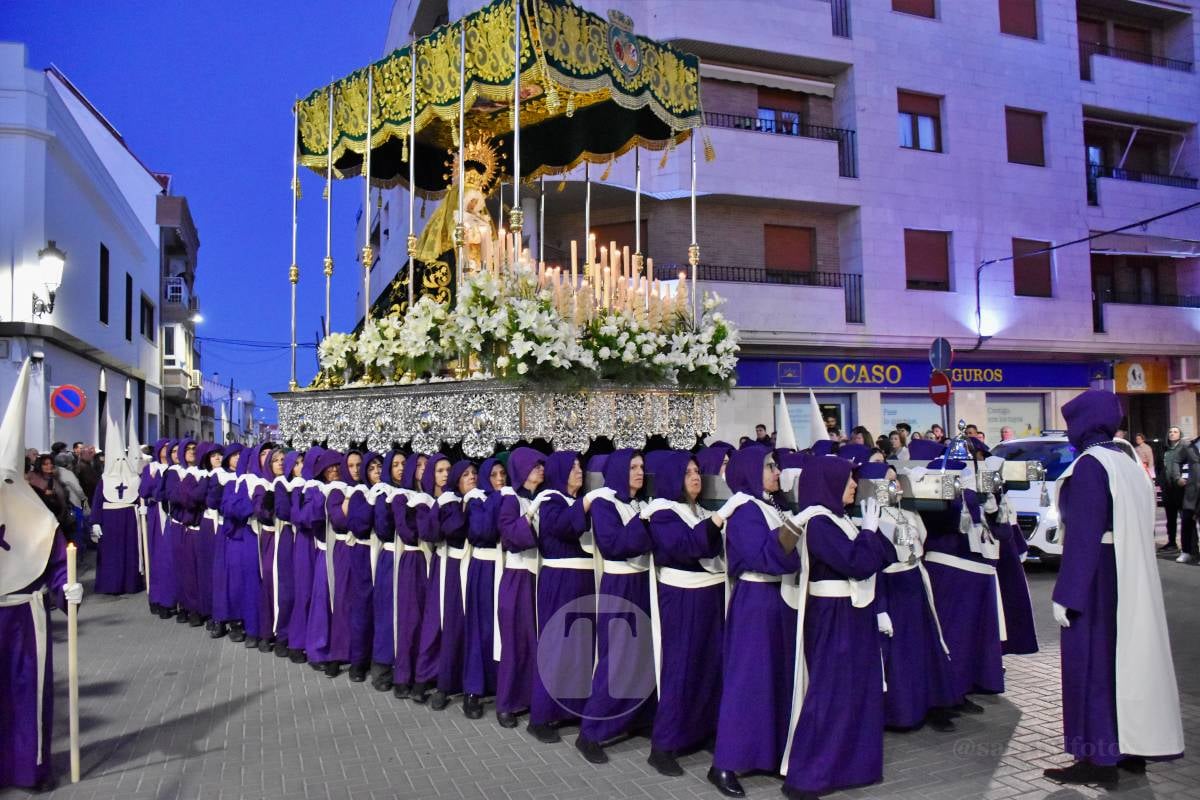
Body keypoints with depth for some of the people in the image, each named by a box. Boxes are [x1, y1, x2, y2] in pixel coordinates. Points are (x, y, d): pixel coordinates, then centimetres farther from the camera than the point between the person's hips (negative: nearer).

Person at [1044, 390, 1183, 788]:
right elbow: (1137, 526, 15)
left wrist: (1066, 594, -18)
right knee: (1124, 656, 16)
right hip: (1132, 576, 9)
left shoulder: (1089, 465, -17)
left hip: (1098, 577, -9)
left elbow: (1083, 536, -21)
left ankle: (1099, 759, 7)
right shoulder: (1127, 461, 11)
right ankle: (1131, 748, 27)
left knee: (1091, 662, 0)